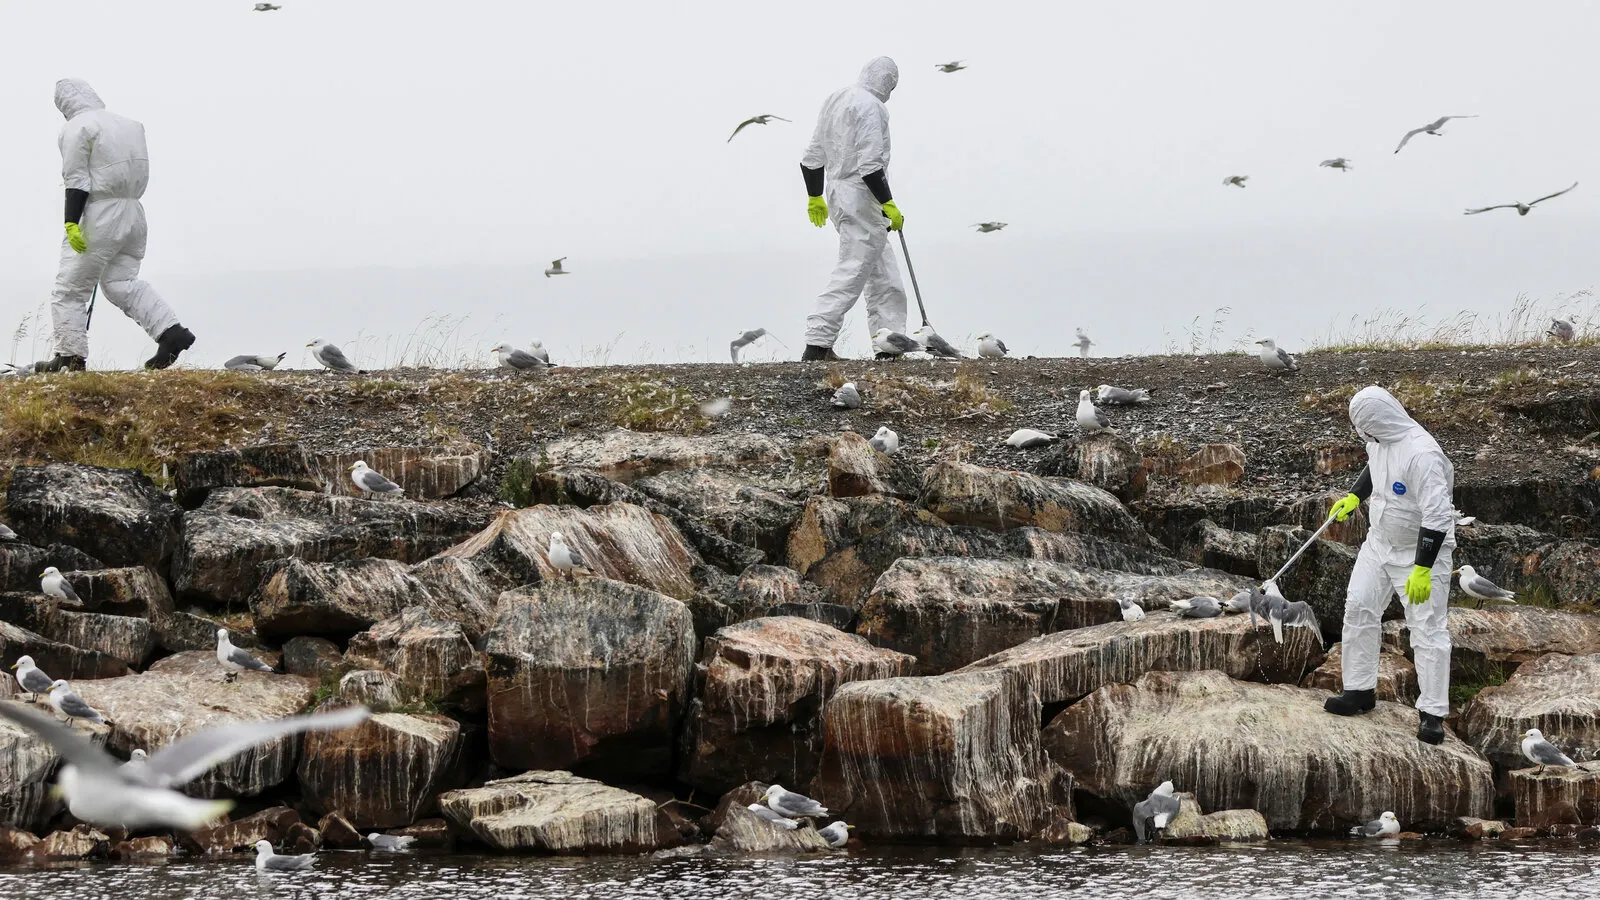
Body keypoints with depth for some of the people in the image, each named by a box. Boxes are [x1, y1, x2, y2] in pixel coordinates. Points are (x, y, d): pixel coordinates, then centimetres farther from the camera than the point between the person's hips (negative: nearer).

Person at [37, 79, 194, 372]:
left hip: (99, 216, -8)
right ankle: (171, 332, 0)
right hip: (134, 213, 8)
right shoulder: (130, 125, 15)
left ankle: (70, 356, 1)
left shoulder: (76, 128, -8)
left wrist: (71, 223, -16)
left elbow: (76, 180, -14)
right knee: (122, 282, 14)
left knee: (71, 288, 2)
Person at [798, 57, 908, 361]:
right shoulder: (870, 107, -14)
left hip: (837, 192, 10)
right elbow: (870, 165, -22)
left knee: (883, 274, 15)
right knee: (852, 272, -10)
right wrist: (888, 204, -17)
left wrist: (815, 197, 29)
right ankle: (817, 344, -14)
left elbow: (812, 156, 20)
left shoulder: (834, 101, 15)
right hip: (862, 197, -10)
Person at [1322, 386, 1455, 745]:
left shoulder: (1421, 454, -31)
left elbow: (1436, 516, -31)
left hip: (1421, 549, -8)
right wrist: (1354, 497, 20)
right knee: (1359, 607, 7)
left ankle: (1432, 713, -1)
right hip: (1380, 541, 8)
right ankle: (1360, 690, 20)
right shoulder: (1380, 440, -4)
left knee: (1428, 629, -6)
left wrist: (1423, 569, -32)